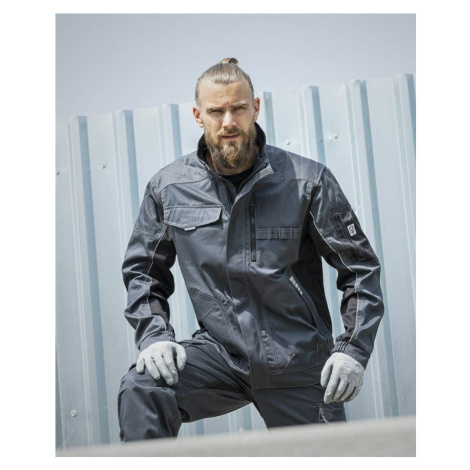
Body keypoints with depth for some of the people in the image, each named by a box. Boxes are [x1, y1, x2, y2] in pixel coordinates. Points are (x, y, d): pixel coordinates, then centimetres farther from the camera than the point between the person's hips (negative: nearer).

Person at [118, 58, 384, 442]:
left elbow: (361, 266, 0)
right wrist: (154, 335, -6)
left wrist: (353, 350, -11)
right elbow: (142, 270, 12)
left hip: (299, 364, 0)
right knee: (140, 389, -26)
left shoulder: (307, 180, -5)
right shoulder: (169, 187, 1)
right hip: (221, 352, 1)